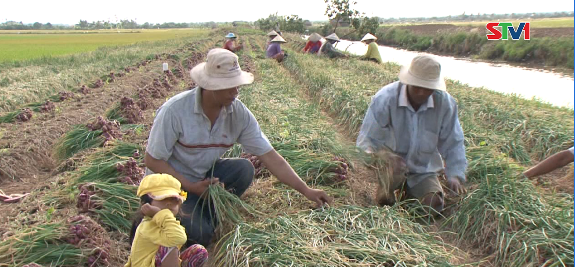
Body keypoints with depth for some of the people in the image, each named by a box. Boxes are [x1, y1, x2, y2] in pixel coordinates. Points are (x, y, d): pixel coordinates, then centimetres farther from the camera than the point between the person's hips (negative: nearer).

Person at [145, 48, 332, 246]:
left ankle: (206, 216, -2)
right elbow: (152, 160, -18)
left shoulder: (239, 114, -14)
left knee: (244, 169, -23)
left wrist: (305, 190, -19)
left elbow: (270, 156, -14)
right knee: (201, 234, -24)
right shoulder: (174, 111, -26)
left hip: (204, 176, 5)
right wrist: (192, 187, -25)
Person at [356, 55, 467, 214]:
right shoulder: (385, 99, -21)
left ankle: (408, 192, 19)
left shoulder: (445, 103, -11)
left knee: (435, 204, -13)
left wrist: (455, 175, -13)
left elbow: (453, 144, 0)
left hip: (423, 171, 3)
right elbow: (367, 140, -16)